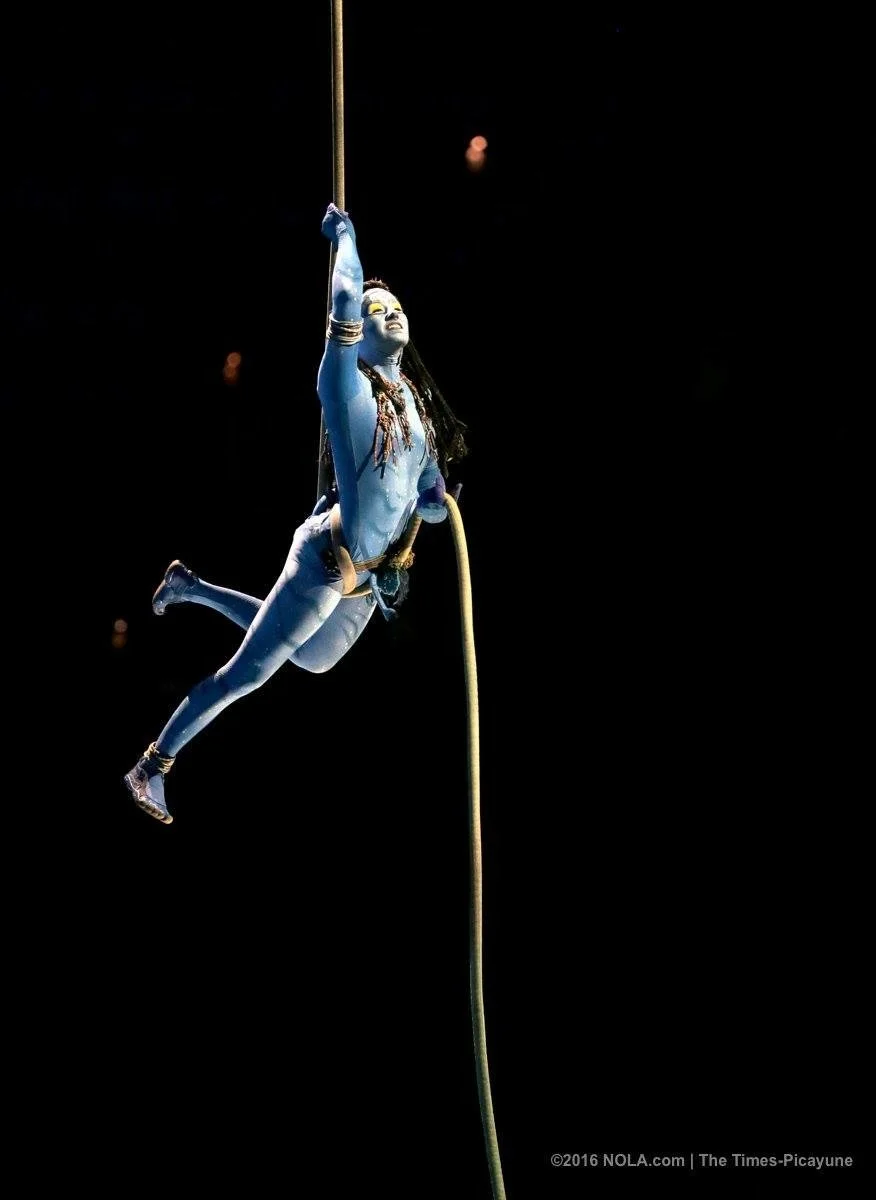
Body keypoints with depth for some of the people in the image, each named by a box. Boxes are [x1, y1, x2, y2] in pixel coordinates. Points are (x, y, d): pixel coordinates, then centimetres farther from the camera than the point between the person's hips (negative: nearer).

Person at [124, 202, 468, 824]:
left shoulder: (417, 403, 9)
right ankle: (152, 766, 12)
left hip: (371, 573, 8)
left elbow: (430, 504, 15)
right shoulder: (346, 386, -12)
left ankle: (193, 589, 38)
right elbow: (346, 300, -28)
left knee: (313, 660, 29)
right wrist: (345, 236, -13)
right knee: (246, 674, -2)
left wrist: (442, 502, -8)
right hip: (328, 562, -8)